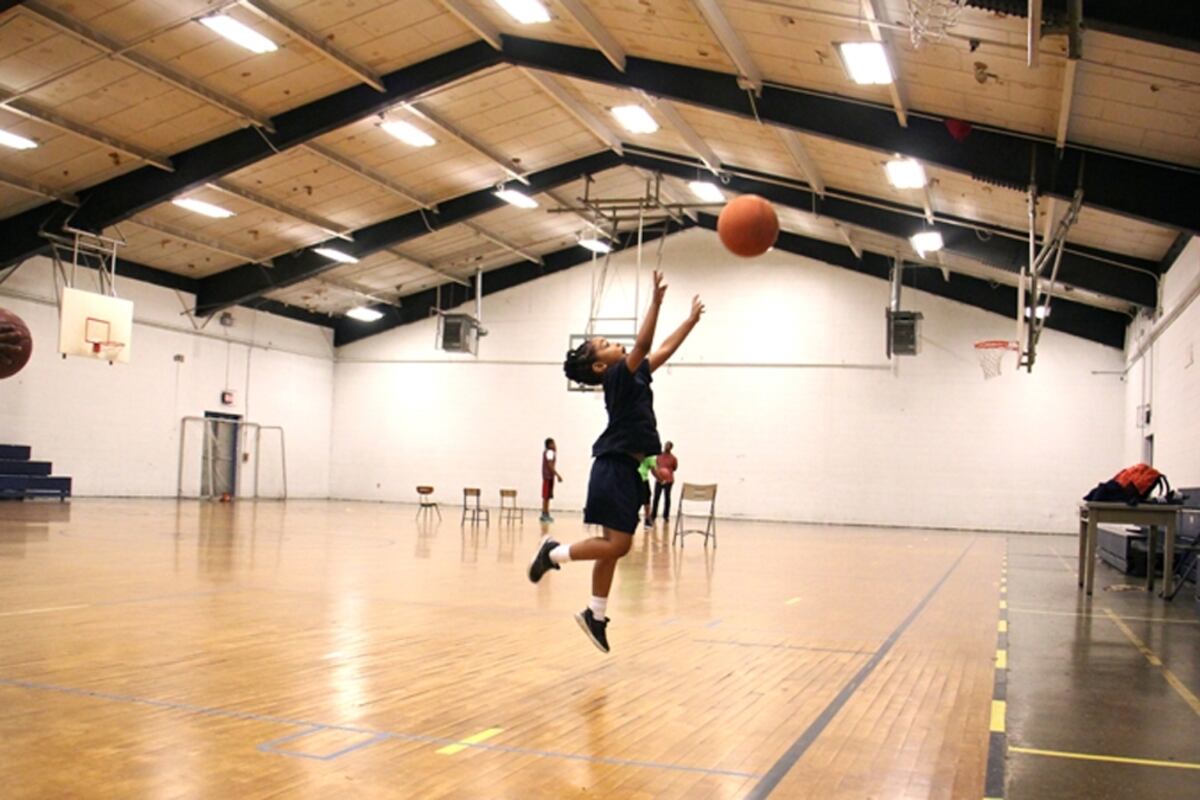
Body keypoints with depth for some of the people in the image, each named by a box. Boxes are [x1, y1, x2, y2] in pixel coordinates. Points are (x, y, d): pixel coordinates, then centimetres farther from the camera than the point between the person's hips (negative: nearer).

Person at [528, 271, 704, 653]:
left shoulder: (633, 376, 15)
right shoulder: (617, 377, -9)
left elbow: (665, 349, 22)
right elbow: (643, 345, -23)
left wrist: (693, 318, 23)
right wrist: (656, 301, -26)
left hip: (625, 468, 9)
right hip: (615, 467, -9)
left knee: (614, 545, 10)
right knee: (617, 544, -12)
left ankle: (595, 614, 16)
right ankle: (554, 552, 2)